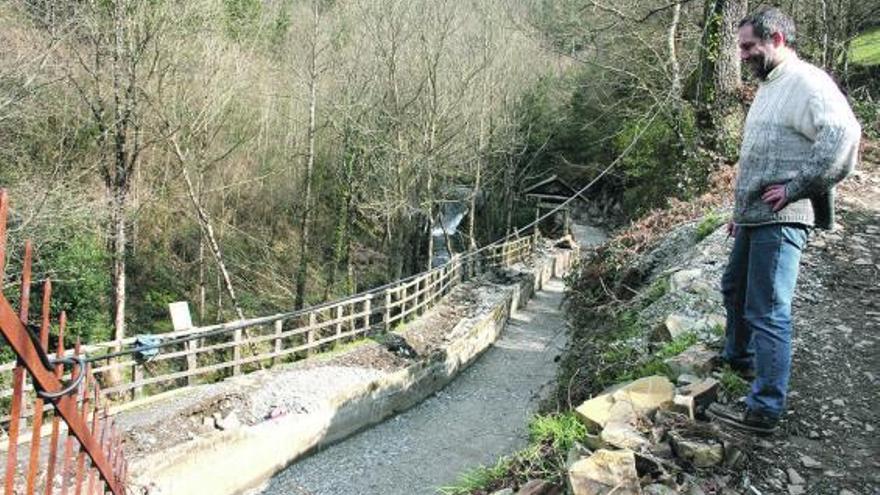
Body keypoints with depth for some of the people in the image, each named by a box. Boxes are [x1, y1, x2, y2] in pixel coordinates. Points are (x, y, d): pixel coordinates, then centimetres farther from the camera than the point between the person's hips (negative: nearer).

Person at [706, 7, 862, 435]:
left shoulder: (806, 83, -12)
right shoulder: (768, 87, 20)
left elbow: (843, 134, -27)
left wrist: (796, 188, -23)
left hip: (780, 220, -10)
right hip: (754, 218, 10)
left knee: (768, 312, -10)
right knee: (734, 288, 24)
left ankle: (764, 409, -5)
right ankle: (738, 357, 45)